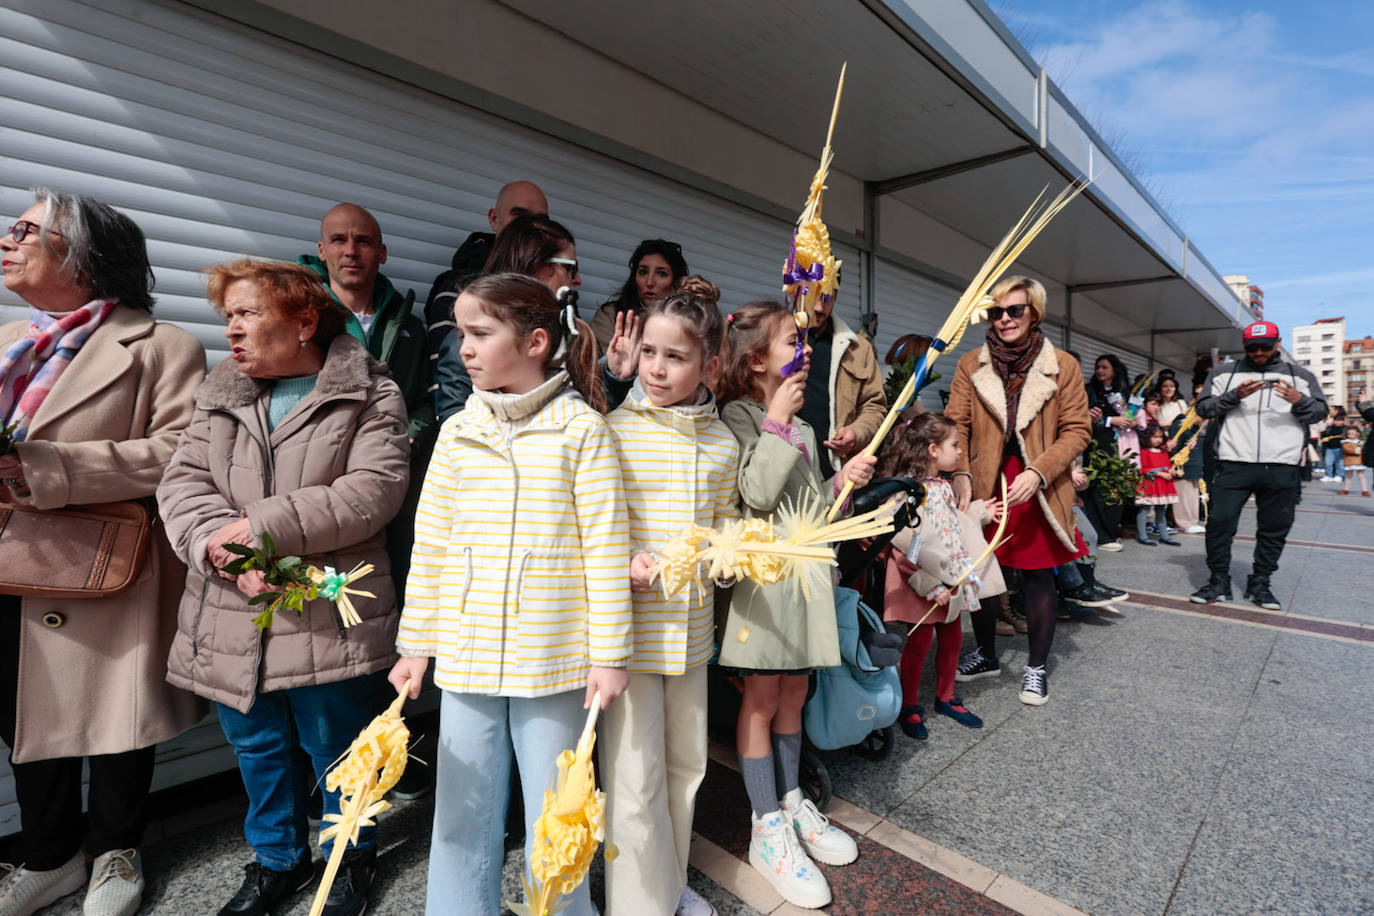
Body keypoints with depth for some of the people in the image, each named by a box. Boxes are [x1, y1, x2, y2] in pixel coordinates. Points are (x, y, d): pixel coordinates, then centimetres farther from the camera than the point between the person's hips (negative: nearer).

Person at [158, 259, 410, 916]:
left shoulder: (368, 395, -7)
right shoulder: (219, 395, 11)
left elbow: (375, 488, -19)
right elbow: (182, 482, 2)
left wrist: (263, 526, -20)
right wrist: (221, 545, -17)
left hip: (326, 615, -5)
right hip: (232, 614, 5)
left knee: (336, 745, 12)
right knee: (257, 747, 21)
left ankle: (353, 856, 38)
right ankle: (278, 858, 45)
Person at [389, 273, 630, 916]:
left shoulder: (582, 426, -7)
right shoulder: (457, 432, 4)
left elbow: (605, 544, -9)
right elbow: (429, 543, 9)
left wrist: (609, 652, -8)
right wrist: (416, 643, 10)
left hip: (553, 659, -3)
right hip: (466, 655, 4)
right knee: (463, 813, 18)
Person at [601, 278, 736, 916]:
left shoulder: (723, 443, 4)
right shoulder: (613, 431, -10)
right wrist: (622, 562, -23)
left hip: (691, 626, 5)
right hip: (630, 625, -4)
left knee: (685, 765, 20)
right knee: (635, 778, 5)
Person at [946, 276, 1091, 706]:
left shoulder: (1063, 366, 1)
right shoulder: (971, 365, 5)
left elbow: (1077, 430, -2)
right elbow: (956, 424, -1)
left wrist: (1038, 472, -17)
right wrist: (960, 474, -16)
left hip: (1040, 487, -1)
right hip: (984, 484, 2)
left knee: (1038, 573, 5)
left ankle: (1036, 666, 24)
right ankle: (986, 654, 31)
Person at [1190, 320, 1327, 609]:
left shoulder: (1299, 375, 14)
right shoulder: (1224, 373, 9)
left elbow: (1320, 411, 10)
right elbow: (1203, 408, 3)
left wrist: (1300, 400, -11)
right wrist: (1234, 396, -13)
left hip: (1281, 467, 2)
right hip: (1234, 464, -2)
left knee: (1274, 528, 7)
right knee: (1220, 522, -4)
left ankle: (1260, 584, 19)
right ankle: (1219, 582, 8)